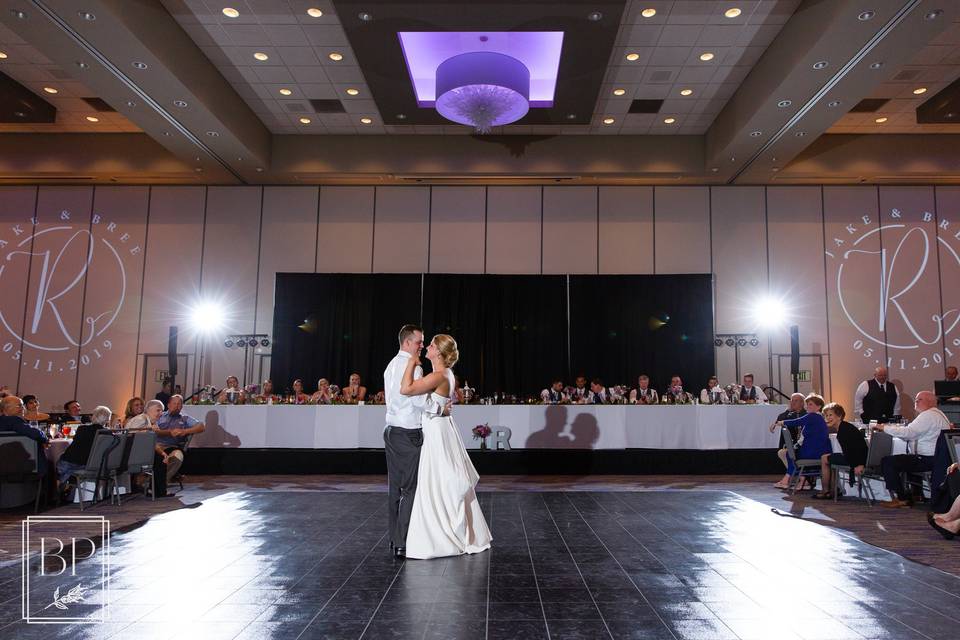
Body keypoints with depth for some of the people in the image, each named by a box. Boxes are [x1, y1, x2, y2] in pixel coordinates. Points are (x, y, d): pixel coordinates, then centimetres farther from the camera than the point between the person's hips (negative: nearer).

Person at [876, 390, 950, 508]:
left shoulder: (929, 415, -15)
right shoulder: (936, 414, 20)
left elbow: (908, 433, -23)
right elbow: (911, 434, 17)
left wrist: (885, 428, -13)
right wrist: (891, 428, 5)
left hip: (929, 460, -11)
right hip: (936, 458, 11)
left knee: (887, 462, -13)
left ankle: (901, 499, -4)